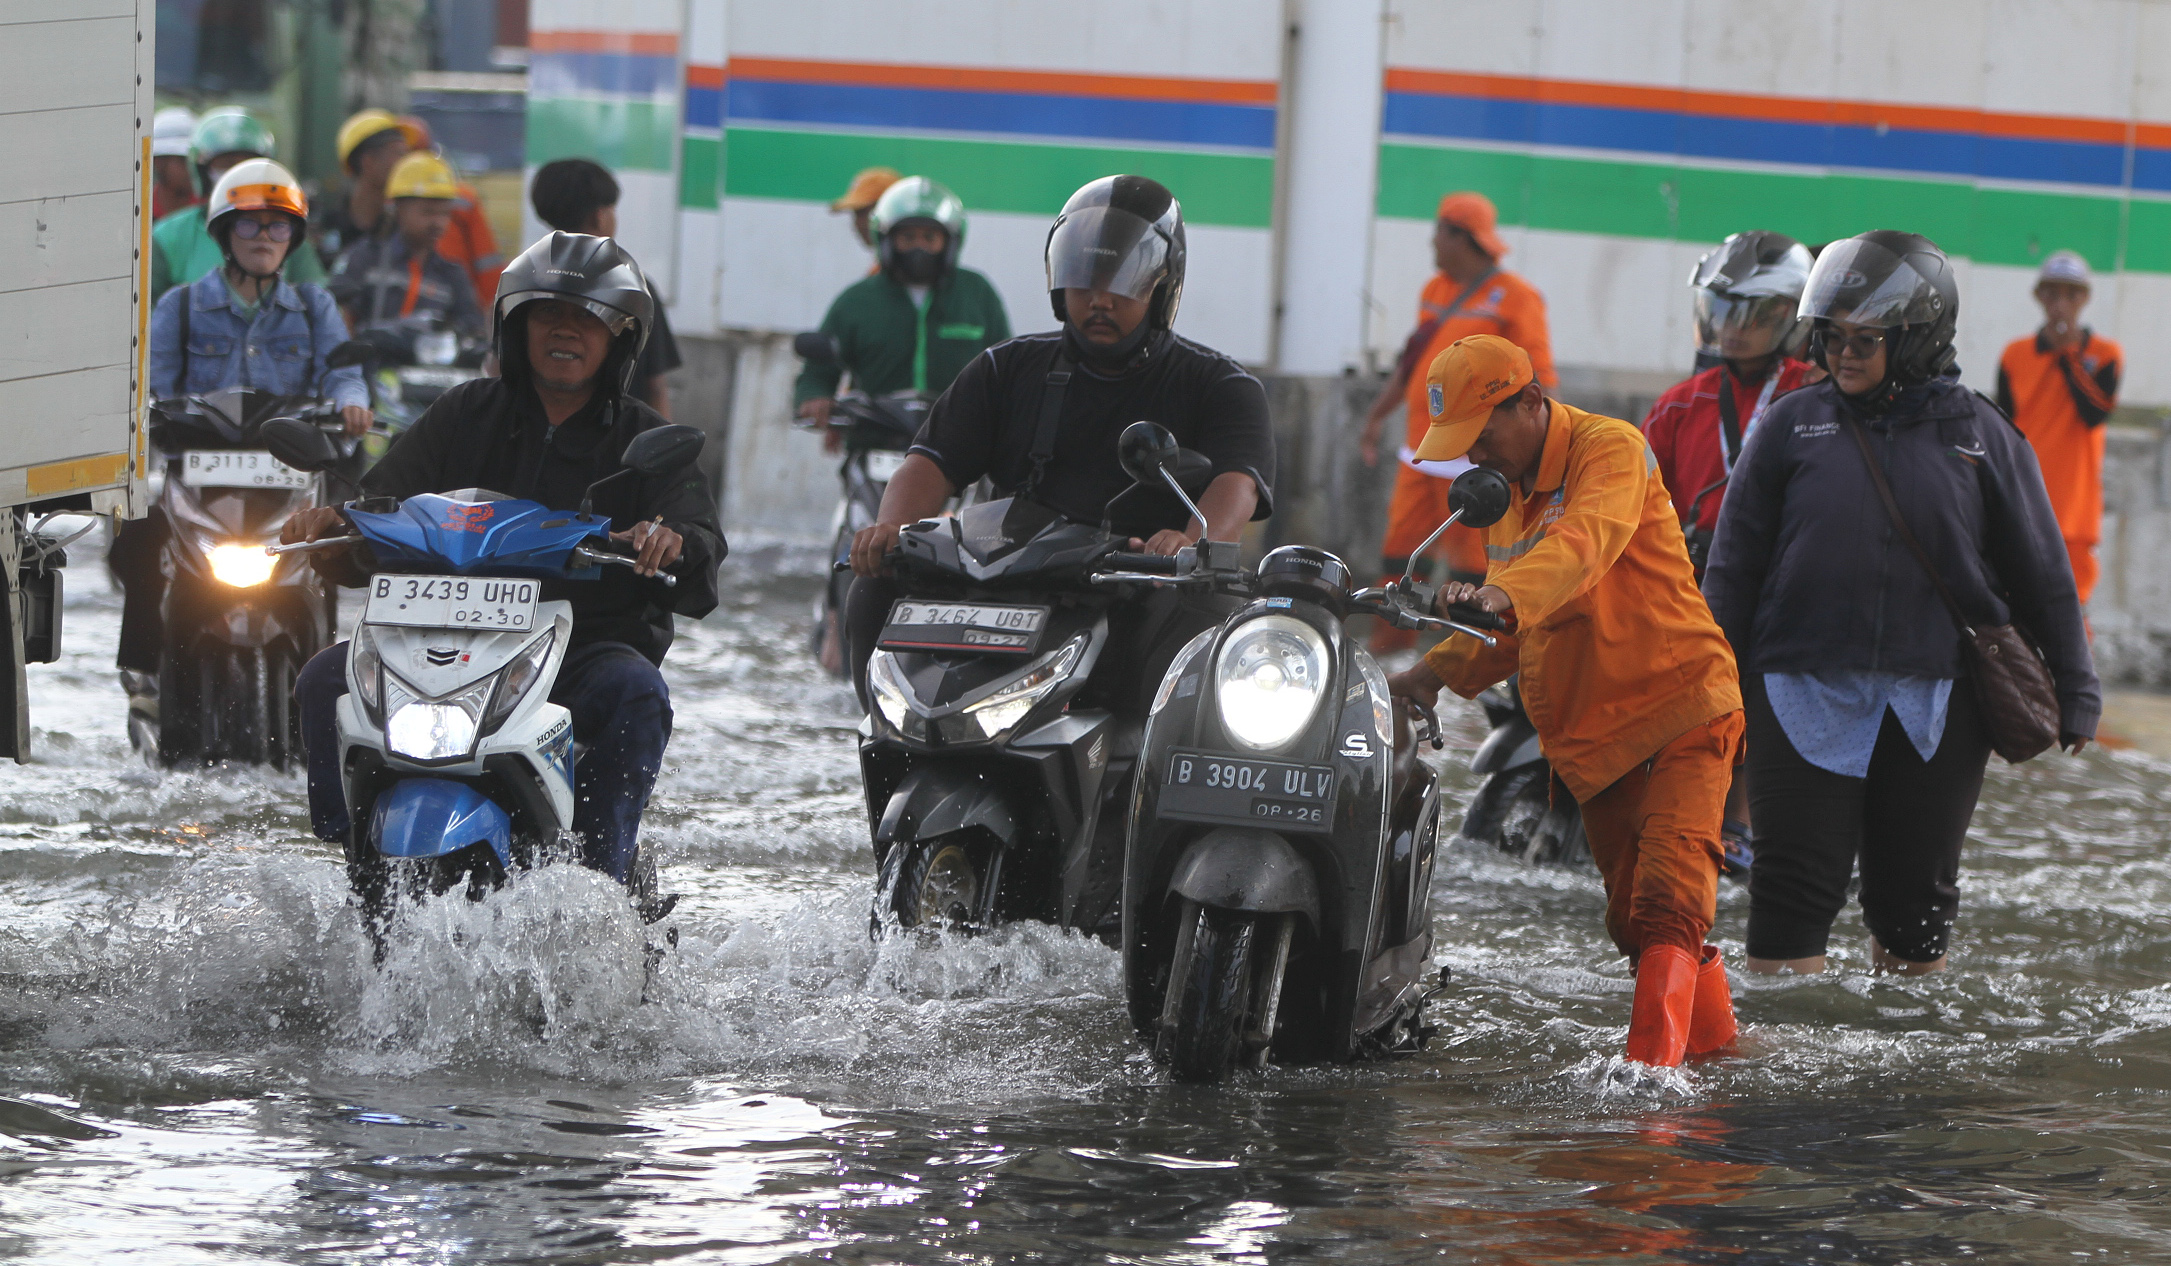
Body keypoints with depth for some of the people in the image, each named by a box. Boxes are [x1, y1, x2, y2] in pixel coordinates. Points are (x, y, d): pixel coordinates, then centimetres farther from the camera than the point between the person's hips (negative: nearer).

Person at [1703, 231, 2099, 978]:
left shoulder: (1979, 435, 3)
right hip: (1808, 695, 0)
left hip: (1935, 708, 1)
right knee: (1797, 887, -5)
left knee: (1917, 895, 9)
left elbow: (2041, 573, 9)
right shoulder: (1792, 427, 3)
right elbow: (1733, 566, 8)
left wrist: (2074, 693, 10)